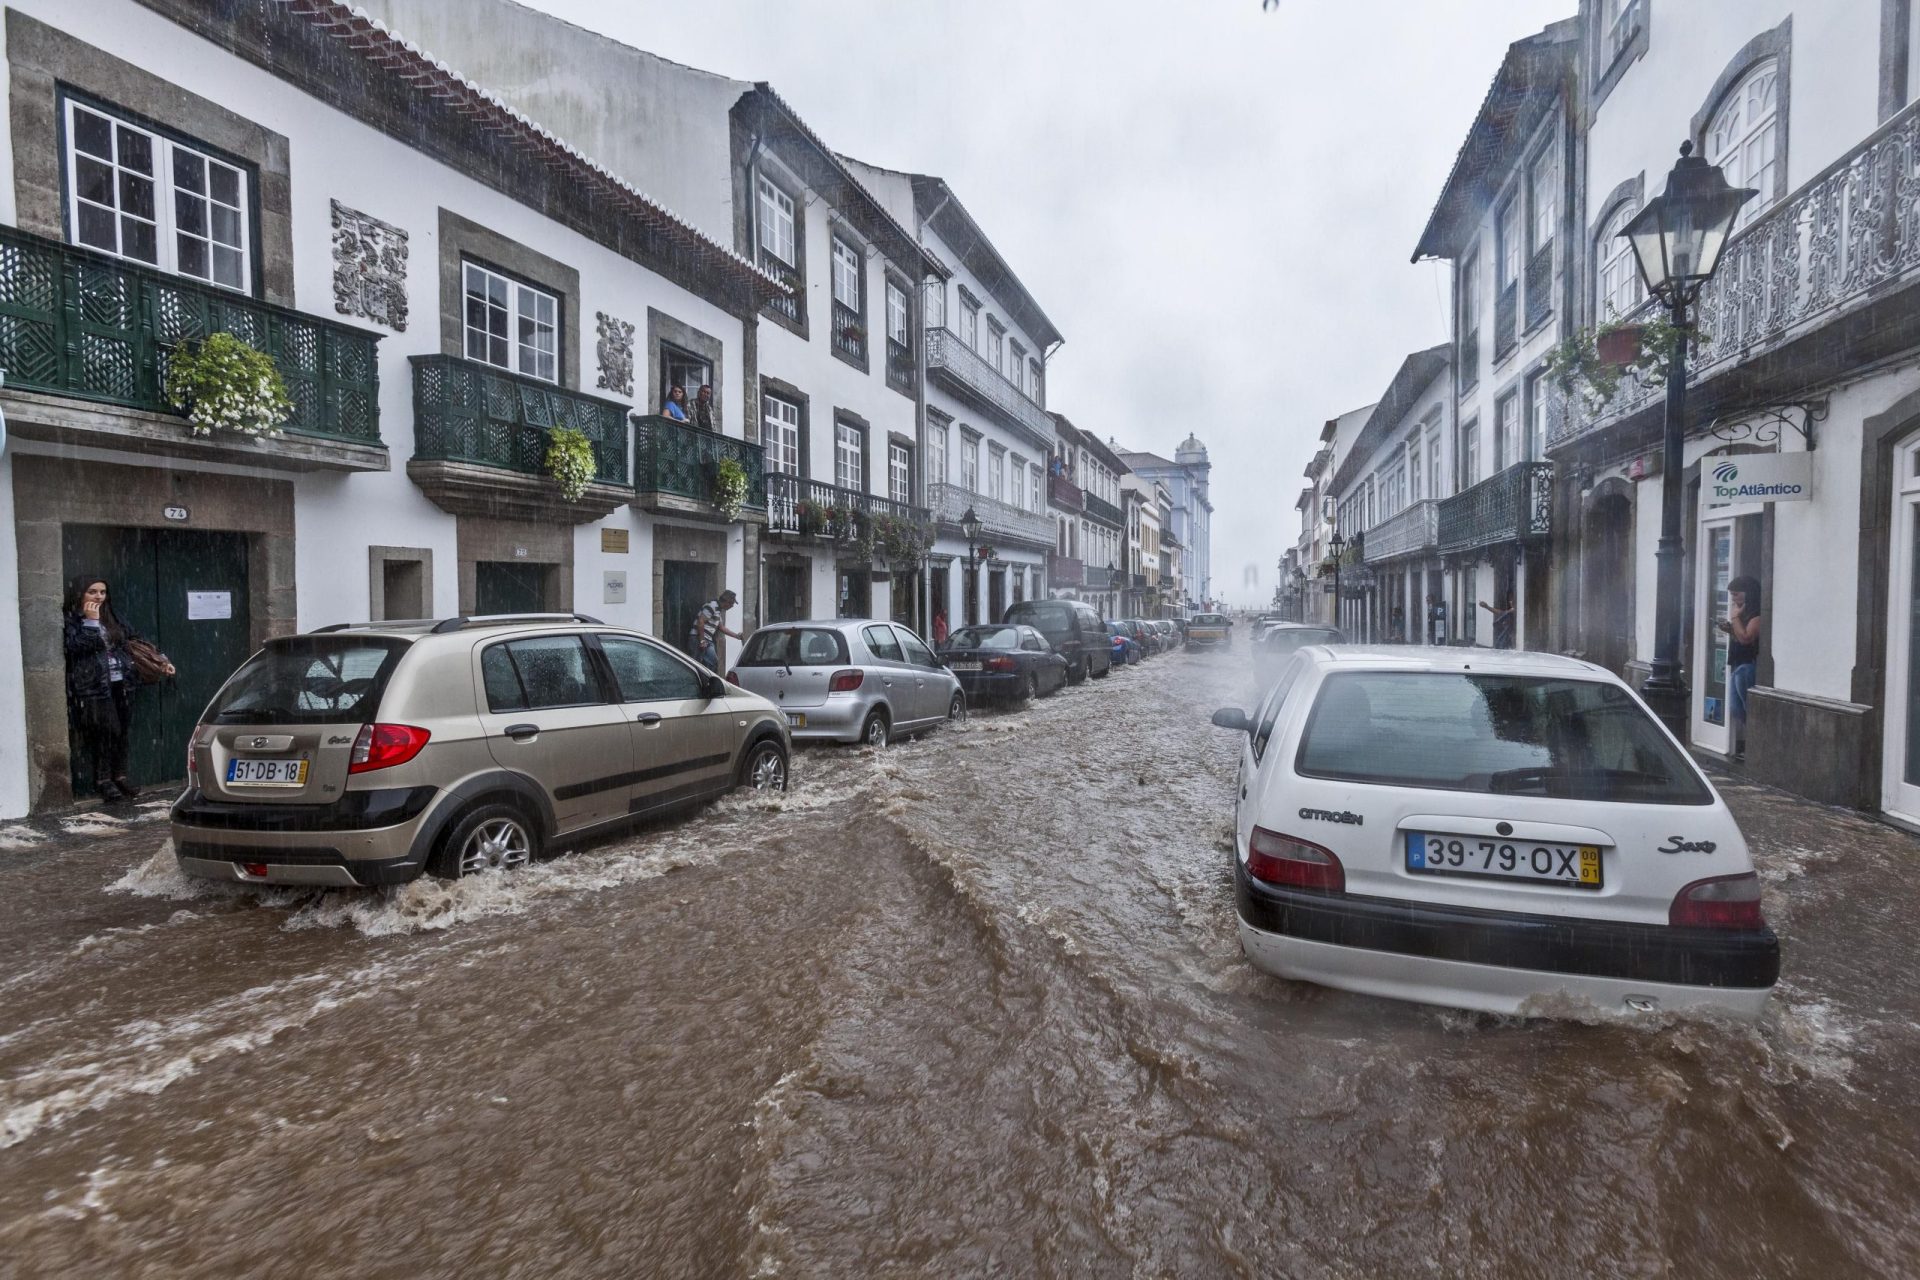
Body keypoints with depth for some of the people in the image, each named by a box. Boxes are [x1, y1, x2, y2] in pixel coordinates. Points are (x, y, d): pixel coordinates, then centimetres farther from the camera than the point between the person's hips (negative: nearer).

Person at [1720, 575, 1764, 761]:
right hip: (1736, 666, 10)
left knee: (1749, 710, -6)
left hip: (1748, 667, -10)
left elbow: (1746, 638, -21)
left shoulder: (1757, 614, -13)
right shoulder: (1744, 613, 16)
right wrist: (1729, 629, 5)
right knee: (1738, 710, 12)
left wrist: (1735, 617, -12)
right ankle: (1741, 748, 17)